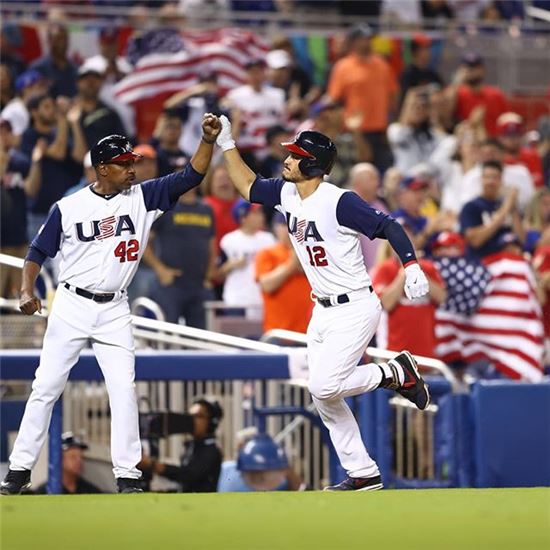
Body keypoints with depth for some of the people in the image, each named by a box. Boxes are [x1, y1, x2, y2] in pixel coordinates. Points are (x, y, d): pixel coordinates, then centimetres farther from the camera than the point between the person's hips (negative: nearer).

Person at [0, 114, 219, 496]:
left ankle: (127, 475, 1)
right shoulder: (68, 207, -3)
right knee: (46, 387, 0)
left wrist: (208, 140, -19)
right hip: (72, 307, -1)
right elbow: (39, 252, 4)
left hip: (114, 311, 1)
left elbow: (191, 177, -4)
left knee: (124, 390, -5)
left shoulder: (142, 198, 1)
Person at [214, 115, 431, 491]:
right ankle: (363, 473, 15)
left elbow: (388, 227, -22)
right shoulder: (286, 194, 3)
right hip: (323, 311, 9)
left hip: (356, 309, -9)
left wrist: (412, 266, -35)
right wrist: (227, 144, 13)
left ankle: (396, 373, 4)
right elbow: (248, 186, 19)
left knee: (324, 386, -18)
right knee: (325, 399, 7)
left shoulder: (339, 202, -21)